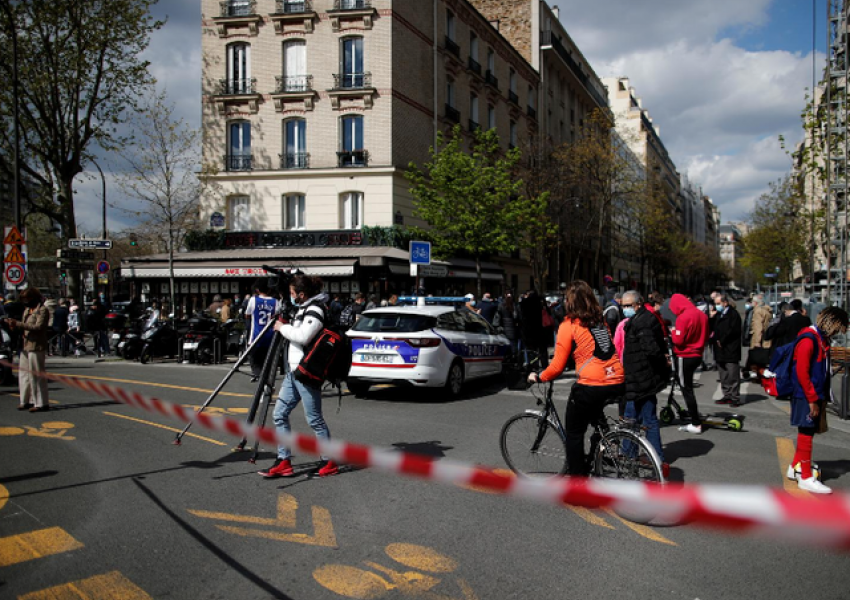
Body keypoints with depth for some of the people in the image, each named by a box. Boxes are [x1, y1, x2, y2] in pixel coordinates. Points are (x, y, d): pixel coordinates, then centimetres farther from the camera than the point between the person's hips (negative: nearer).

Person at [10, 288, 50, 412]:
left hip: (36, 347, -9)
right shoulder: (27, 310, 17)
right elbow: (24, 326, 19)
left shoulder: (42, 310, -10)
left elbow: (38, 327, -22)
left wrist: (18, 324, -22)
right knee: (24, 374, 13)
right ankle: (26, 401, 22)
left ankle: (42, 404, -1)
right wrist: (15, 325, -2)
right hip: (26, 346, 9)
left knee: (36, 375, -6)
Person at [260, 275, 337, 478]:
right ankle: (284, 462, 12)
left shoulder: (315, 310, -13)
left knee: (314, 419, -3)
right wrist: (284, 327, 13)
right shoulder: (303, 309, 16)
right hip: (294, 371, 10)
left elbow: (303, 337, -25)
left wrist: (283, 327, -12)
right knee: (280, 414, 7)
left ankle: (330, 463, 8)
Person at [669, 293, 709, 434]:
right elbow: (706, 336, 14)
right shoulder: (702, 314, 5)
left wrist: (673, 332, -3)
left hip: (684, 357, -8)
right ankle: (693, 415, 29)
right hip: (697, 355, 8)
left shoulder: (683, 317, -20)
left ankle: (696, 424, 1)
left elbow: (678, 340, -20)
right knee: (688, 387, 22)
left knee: (686, 389, 0)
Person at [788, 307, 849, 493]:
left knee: (808, 432, 15)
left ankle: (795, 467, 27)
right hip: (806, 396, -9)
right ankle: (806, 478, 3)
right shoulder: (808, 339, -16)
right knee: (806, 434, -3)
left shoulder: (822, 339, 14)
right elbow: (801, 372, -20)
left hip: (815, 395, 9)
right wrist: (812, 399, -18)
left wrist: (822, 398, 13)